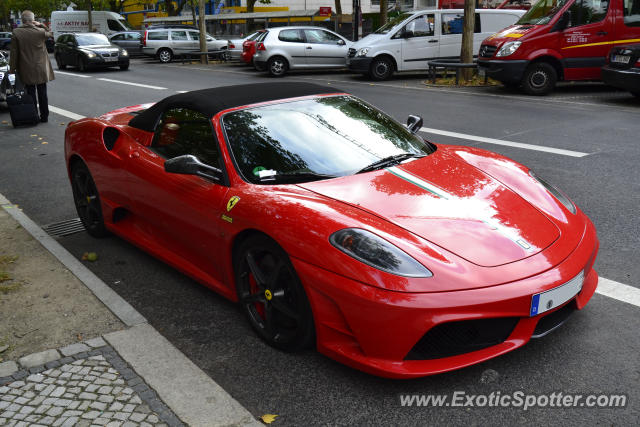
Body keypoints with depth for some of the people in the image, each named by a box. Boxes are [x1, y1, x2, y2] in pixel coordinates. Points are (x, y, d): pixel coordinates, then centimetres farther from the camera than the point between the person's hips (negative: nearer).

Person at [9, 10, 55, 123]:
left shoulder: (16, 33, -8)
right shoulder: (41, 31, -9)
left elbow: (13, 53, -5)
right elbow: (51, 34, 15)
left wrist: (12, 68, 2)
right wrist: (41, 25, 4)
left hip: (26, 70, -1)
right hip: (41, 69, 1)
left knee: (30, 93, 7)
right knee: (42, 93, 10)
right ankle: (44, 116, 15)